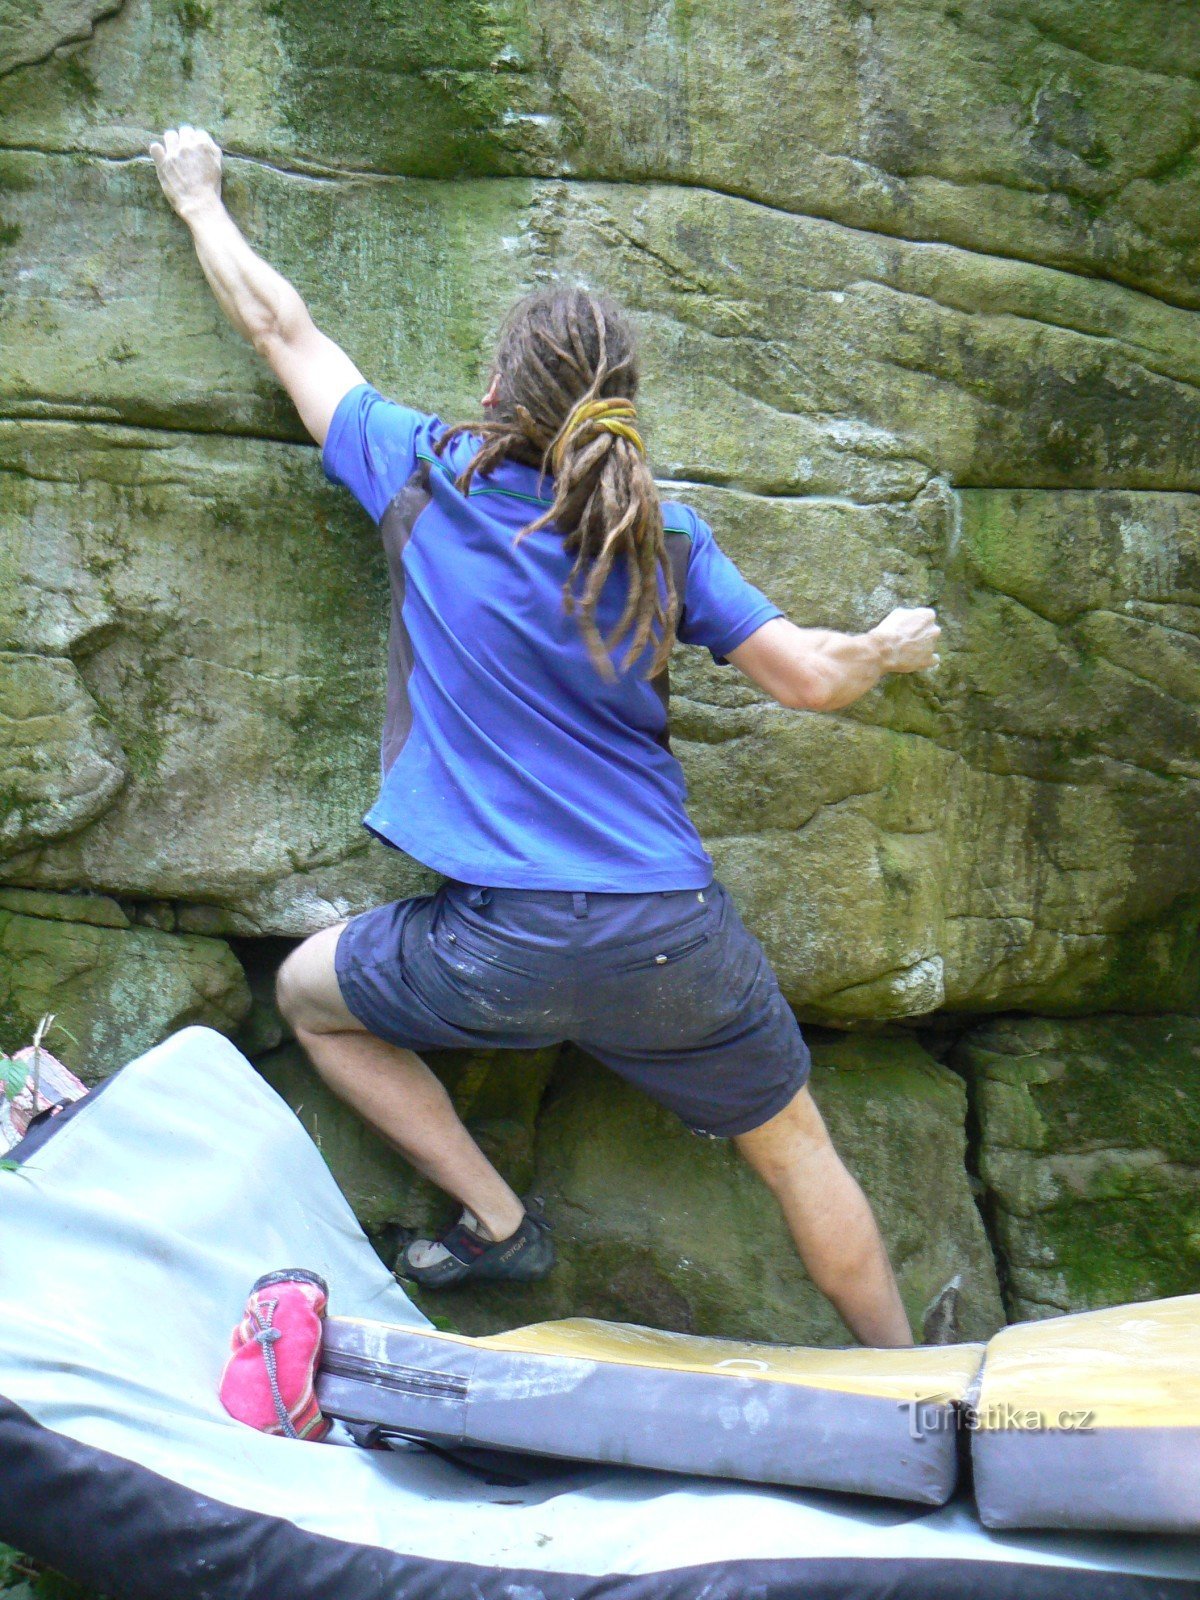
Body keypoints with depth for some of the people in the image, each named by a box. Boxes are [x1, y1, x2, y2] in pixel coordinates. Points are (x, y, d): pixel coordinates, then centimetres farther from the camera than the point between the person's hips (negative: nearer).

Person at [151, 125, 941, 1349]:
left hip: (500, 949, -2)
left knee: (308, 991, 25)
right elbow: (813, 679, 3)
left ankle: (497, 1222, 19)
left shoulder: (428, 477, 1)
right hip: (675, 942, 2)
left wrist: (197, 196, 31)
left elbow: (281, 328, 14)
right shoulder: (665, 537, 3)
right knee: (796, 1148, 22)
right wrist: (892, 648, 26)